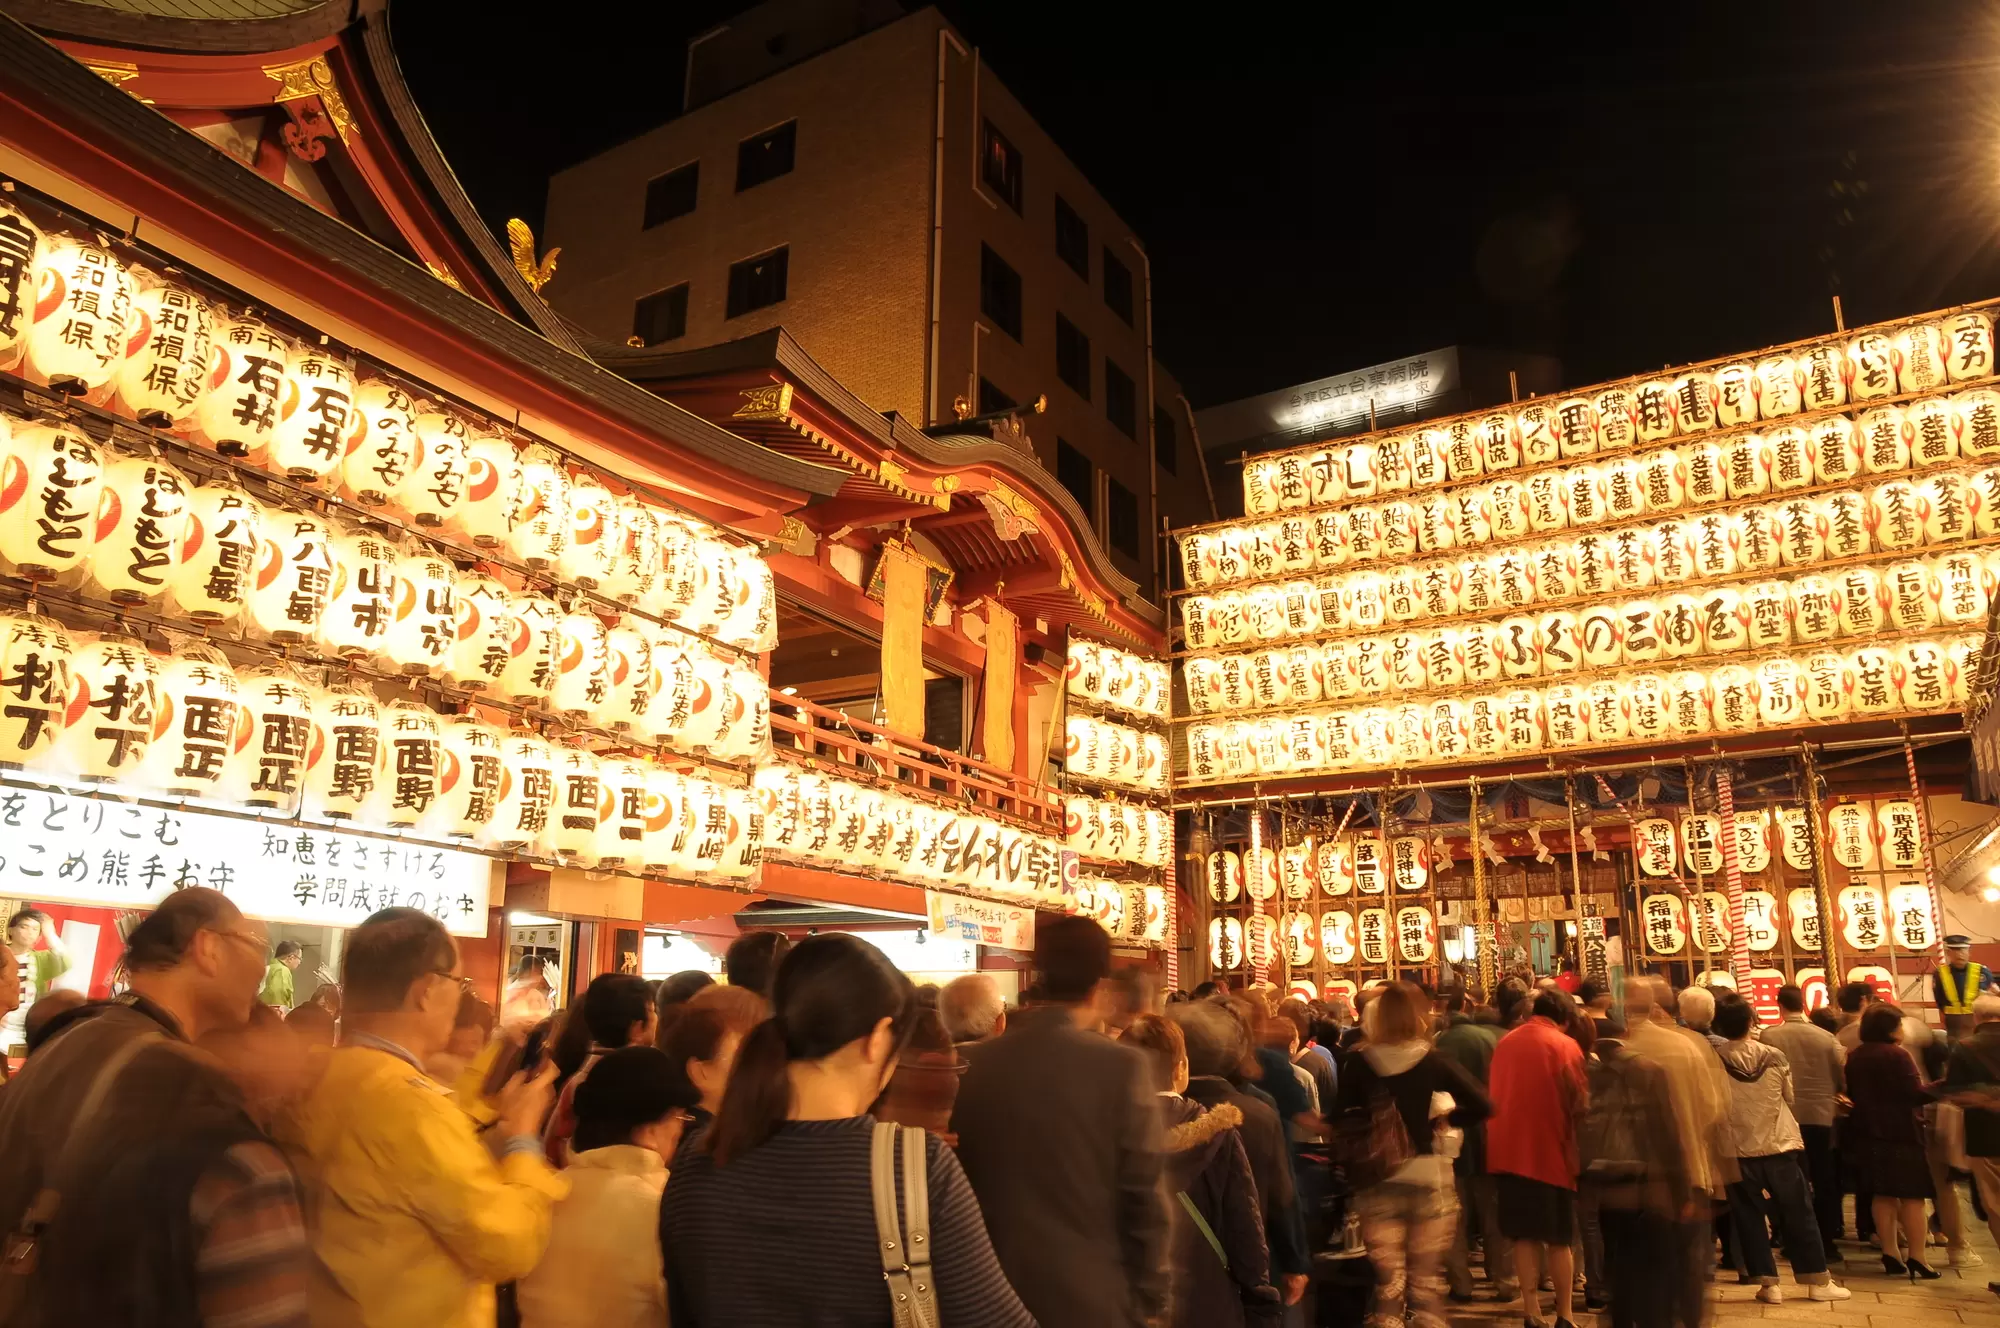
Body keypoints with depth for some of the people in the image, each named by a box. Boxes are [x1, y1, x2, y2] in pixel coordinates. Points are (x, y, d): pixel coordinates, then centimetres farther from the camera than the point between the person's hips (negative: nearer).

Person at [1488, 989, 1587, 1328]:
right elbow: (1578, 1102, -9)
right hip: (1550, 1150, -4)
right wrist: (1573, 1141, 6)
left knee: (1524, 1234, 11)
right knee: (1559, 1238, 9)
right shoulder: (1565, 1046, -7)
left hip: (1508, 1151, 4)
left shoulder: (1505, 1043, 7)